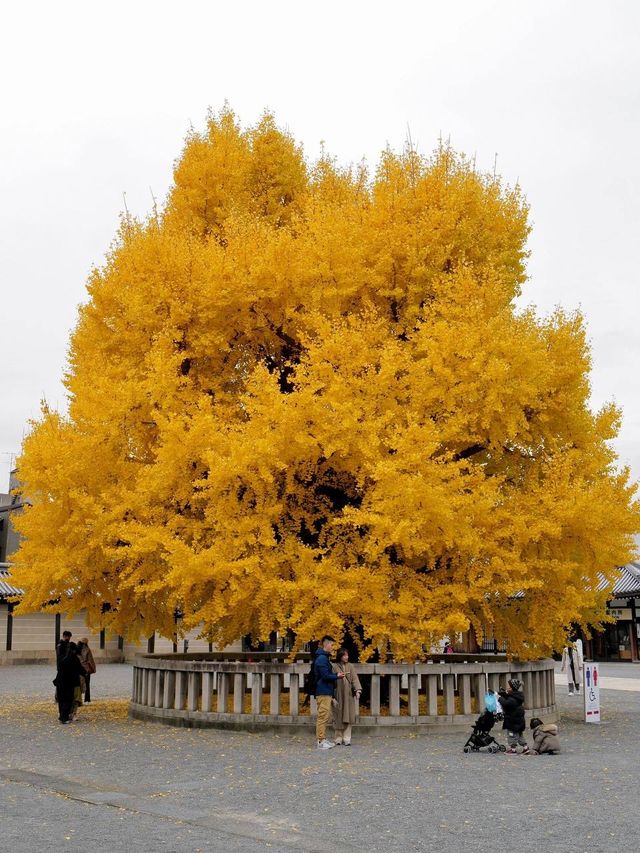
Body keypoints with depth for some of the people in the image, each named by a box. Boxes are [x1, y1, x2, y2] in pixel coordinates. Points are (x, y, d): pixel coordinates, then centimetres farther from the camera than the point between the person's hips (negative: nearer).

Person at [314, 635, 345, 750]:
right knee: (323, 716, -8)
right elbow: (325, 676, -20)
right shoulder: (322, 658, -15)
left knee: (326, 716, 14)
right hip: (323, 692, -11)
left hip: (326, 692, 11)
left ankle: (323, 739, 19)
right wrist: (337, 676, -7)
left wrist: (336, 675, 9)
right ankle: (321, 741, -7)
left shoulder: (324, 657, 18)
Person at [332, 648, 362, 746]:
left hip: (349, 696, 2)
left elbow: (355, 679, 1)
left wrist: (358, 690, -15)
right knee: (338, 718, 0)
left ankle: (346, 739, 1)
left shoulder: (350, 667, 9)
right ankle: (338, 738, 9)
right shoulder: (335, 667, 2)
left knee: (348, 717, -2)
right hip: (338, 696, -2)